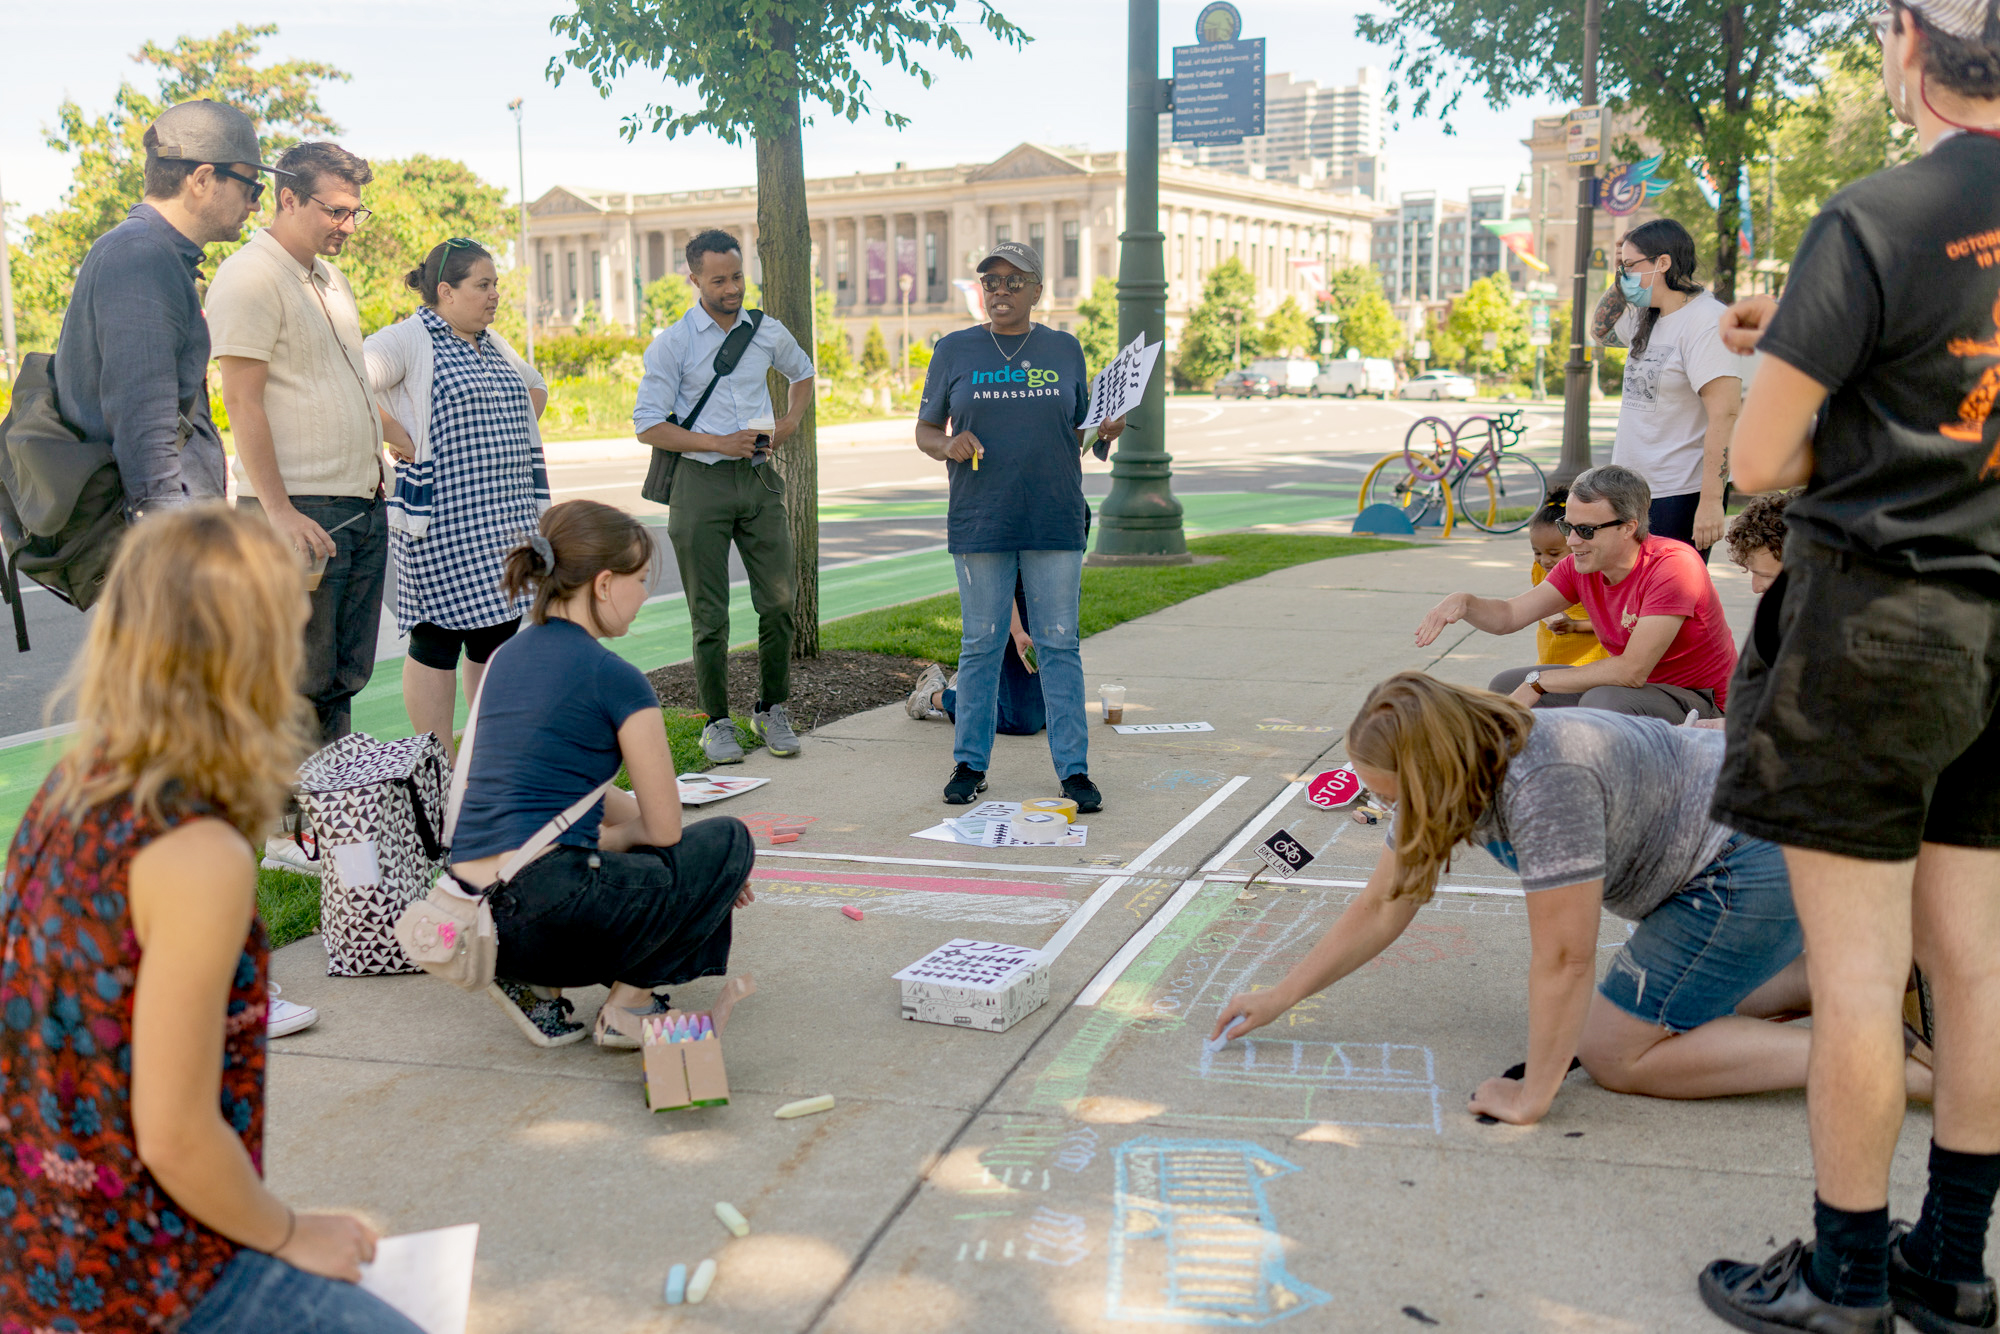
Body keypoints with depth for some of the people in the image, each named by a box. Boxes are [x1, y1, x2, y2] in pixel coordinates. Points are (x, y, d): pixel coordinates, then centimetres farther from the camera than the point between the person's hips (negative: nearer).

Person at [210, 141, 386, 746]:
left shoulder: (331, 279, 17)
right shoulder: (249, 276, -9)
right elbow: (242, 402, -15)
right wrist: (279, 511, -20)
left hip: (363, 505, 9)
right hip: (301, 509, -9)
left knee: (344, 678, 11)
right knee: (299, 684, -5)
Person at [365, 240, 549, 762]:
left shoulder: (493, 344, 17)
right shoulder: (410, 338, -7)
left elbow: (536, 389, 34)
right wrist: (399, 440, -15)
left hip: (507, 519, 8)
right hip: (442, 519, -8)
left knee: (499, 632, 9)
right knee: (438, 638, -3)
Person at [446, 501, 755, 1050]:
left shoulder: (509, 656, 16)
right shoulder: (616, 679, -8)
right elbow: (665, 829, -1)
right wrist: (621, 832, 18)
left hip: (473, 918, 8)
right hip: (547, 914, -8)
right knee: (727, 842, 13)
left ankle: (537, 984, 14)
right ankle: (627, 1004, 8)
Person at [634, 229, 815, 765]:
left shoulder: (768, 333, 8)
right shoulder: (672, 344, -3)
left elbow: (803, 372, 28)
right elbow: (648, 425, -6)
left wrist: (792, 421, 9)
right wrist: (718, 443, -15)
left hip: (760, 479, 3)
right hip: (701, 482, -3)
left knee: (779, 600, 2)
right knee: (709, 615, 2)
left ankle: (771, 709, 19)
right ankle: (717, 721, 14)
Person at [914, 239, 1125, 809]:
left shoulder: (1064, 350, 10)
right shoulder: (954, 351, 6)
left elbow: (1080, 432, 16)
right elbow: (925, 430, 9)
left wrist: (1105, 432, -6)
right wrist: (949, 446, -12)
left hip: (1055, 522, 1)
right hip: (980, 523, 0)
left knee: (1059, 645, 2)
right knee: (981, 645, 5)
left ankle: (1074, 768, 8)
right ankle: (970, 763, 17)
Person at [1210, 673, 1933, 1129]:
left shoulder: (1542, 784, -33)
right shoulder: (1452, 773, -4)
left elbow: (1563, 959, -28)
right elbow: (1381, 907, 5)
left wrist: (1533, 1096, -18)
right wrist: (1279, 998, 7)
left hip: (1755, 868, -10)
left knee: (1616, 1052, -6)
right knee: (1668, 1003, 24)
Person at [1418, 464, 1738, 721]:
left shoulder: (1673, 566, -26)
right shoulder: (1580, 565, -3)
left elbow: (1631, 671, -29)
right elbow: (1510, 616, 1)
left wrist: (1538, 681, -21)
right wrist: (1464, 602, -22)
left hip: (1695, 700, -8)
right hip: (1626, 689, 8)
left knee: (1603, 701, -36)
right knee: (1505, 687, 2)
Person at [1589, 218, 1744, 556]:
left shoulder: (1706, 323, -16)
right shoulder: (1646, 319, 12)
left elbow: (1725, 416, -22)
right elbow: (1600, 330, 34)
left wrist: (1710, 502, -26)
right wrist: (1619, 280, 14)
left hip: (1681, 494, -9)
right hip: (1634, 490, 9)